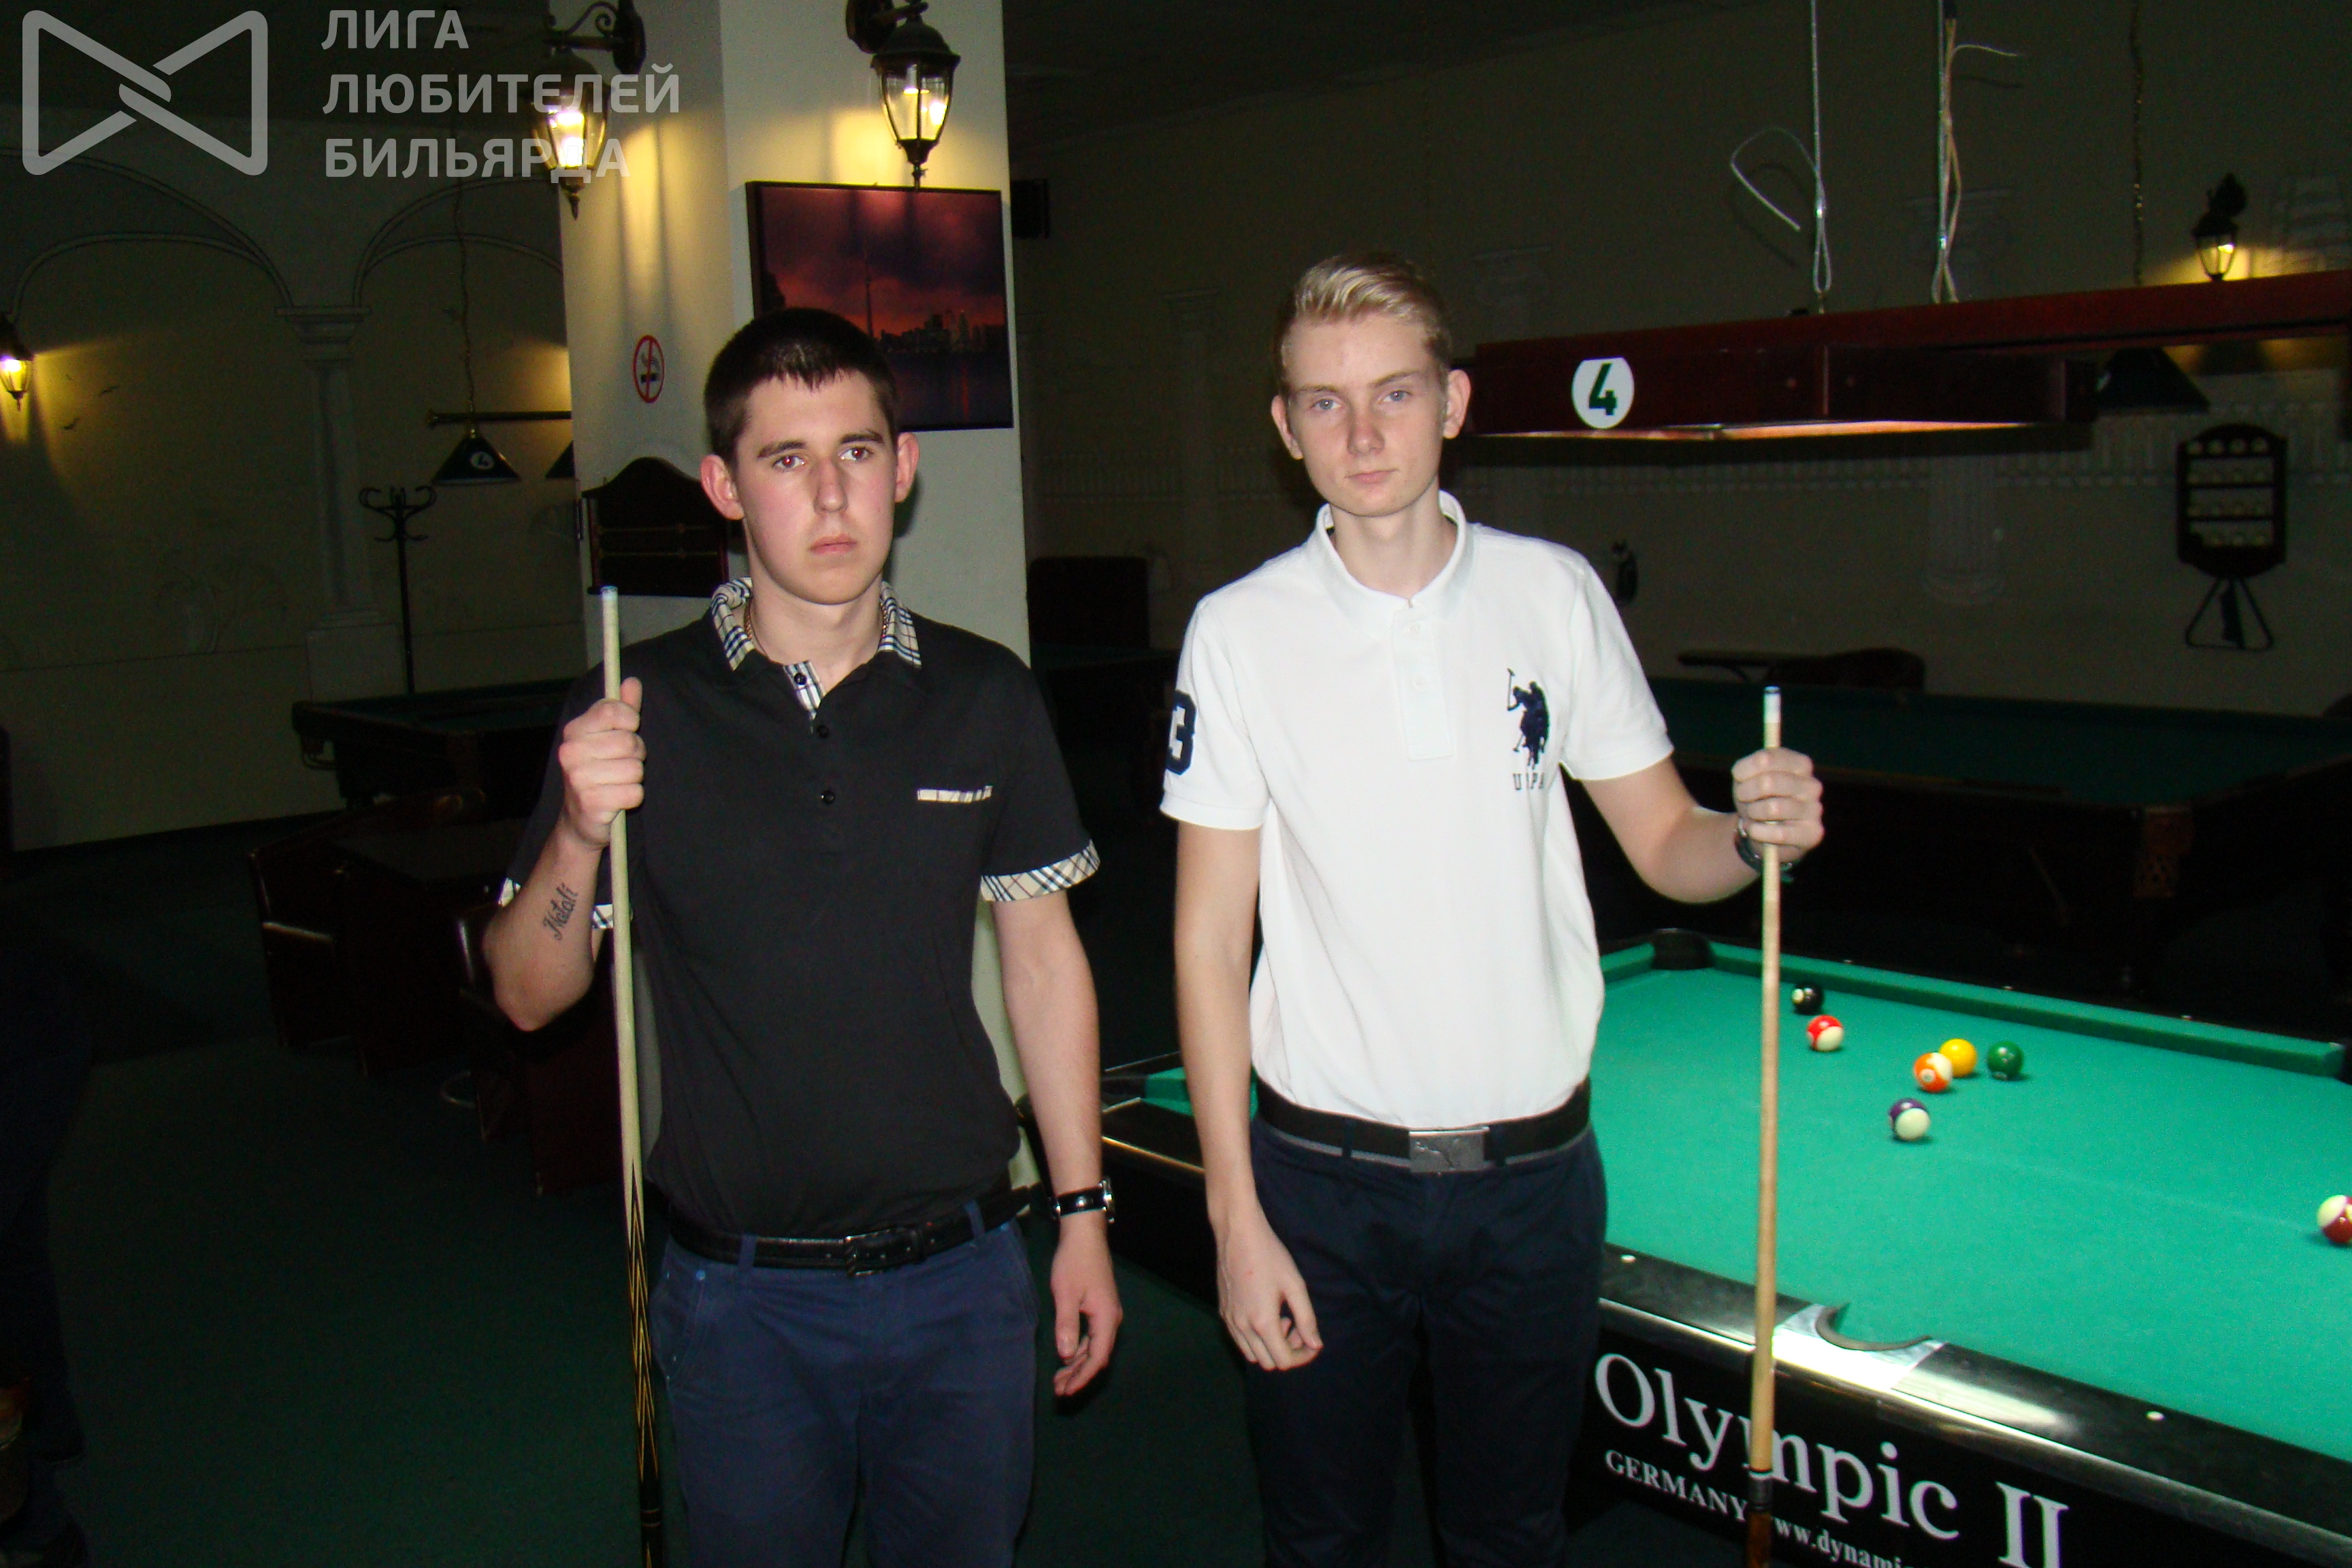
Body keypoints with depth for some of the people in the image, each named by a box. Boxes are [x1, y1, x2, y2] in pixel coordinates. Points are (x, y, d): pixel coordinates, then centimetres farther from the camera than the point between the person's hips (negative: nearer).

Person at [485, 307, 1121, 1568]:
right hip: (741, 1295, -1)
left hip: (960, 1274, 2)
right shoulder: (638, 713, -6)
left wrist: (1083, 1213, 5)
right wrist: (578, 835, -22)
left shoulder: (986, 700, -1)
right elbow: (532, 994, -2)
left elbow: (1043, 958, 6)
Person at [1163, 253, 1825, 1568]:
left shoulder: (1556, 594, -2)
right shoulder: (1240, 632, -7)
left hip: (1535, 1167, 2)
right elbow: (1211, 937, -5)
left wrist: (1757, 832, -18)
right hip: (1323, 1175, -1)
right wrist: (1237, 1214, -9)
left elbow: (1665, 845, 6)